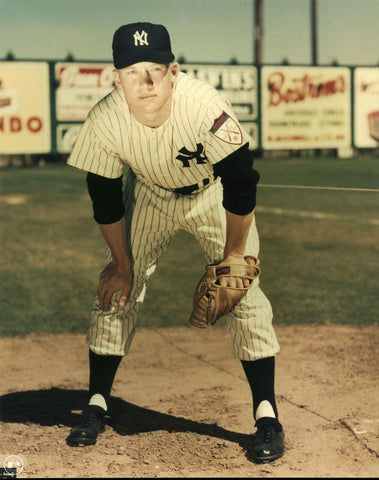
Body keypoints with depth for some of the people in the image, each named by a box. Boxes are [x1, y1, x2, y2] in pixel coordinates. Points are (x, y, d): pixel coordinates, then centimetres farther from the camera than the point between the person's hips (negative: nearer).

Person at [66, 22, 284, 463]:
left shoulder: (206, 107, -38)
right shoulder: (104, 121, -28)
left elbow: (241, 184, -25)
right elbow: (105, 199, -12)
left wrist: (234, 254, -18)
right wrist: (122, 264, -4)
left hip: (213, 194, -2)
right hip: (149, 195, 3)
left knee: (243, 292, -12)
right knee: (115, 288, -2)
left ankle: (266, 415, -3)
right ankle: (96, 405, 12)